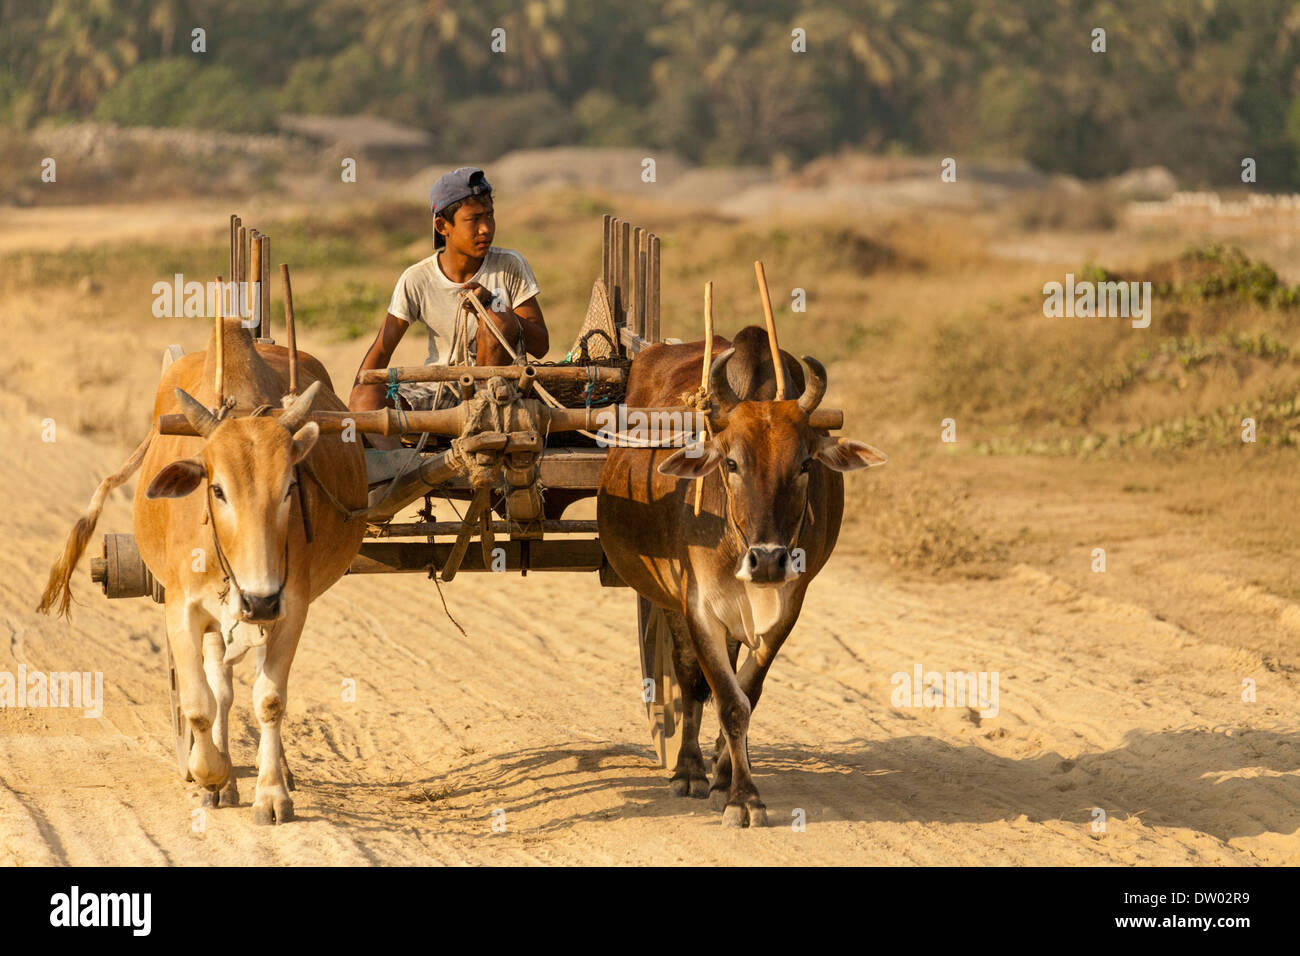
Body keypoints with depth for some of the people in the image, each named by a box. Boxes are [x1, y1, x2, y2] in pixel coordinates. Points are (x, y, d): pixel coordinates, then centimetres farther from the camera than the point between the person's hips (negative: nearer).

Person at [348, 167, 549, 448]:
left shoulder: (509, 267, -5)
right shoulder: (417, 280, -4)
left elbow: (540, 345, -7)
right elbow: (381, 351, -1)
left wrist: (490, 304, -21)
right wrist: (357, 399, -18)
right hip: (437, 390, 1)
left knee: (499, 320, -28)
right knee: (366, 399, -25)